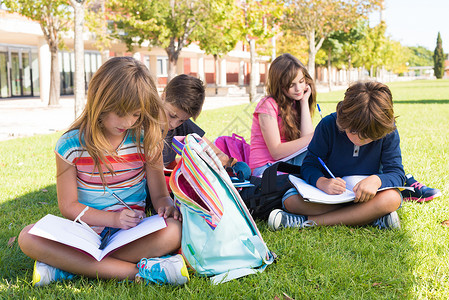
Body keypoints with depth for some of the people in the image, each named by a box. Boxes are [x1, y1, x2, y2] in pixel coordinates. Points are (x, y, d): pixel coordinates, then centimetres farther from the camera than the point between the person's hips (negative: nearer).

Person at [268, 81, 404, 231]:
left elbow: (397, 173, -13)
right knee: (290, 200, -29)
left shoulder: (389, 132, -14)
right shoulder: (328, 125, -15)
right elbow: (309, 165, -11)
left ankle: (308, 222, -31)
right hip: (330, 193, 0)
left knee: (392, 198, -36)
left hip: (366, 196, 0)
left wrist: (376, 180, -38)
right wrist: (322, 182, -35)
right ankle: (372, 217, -29)